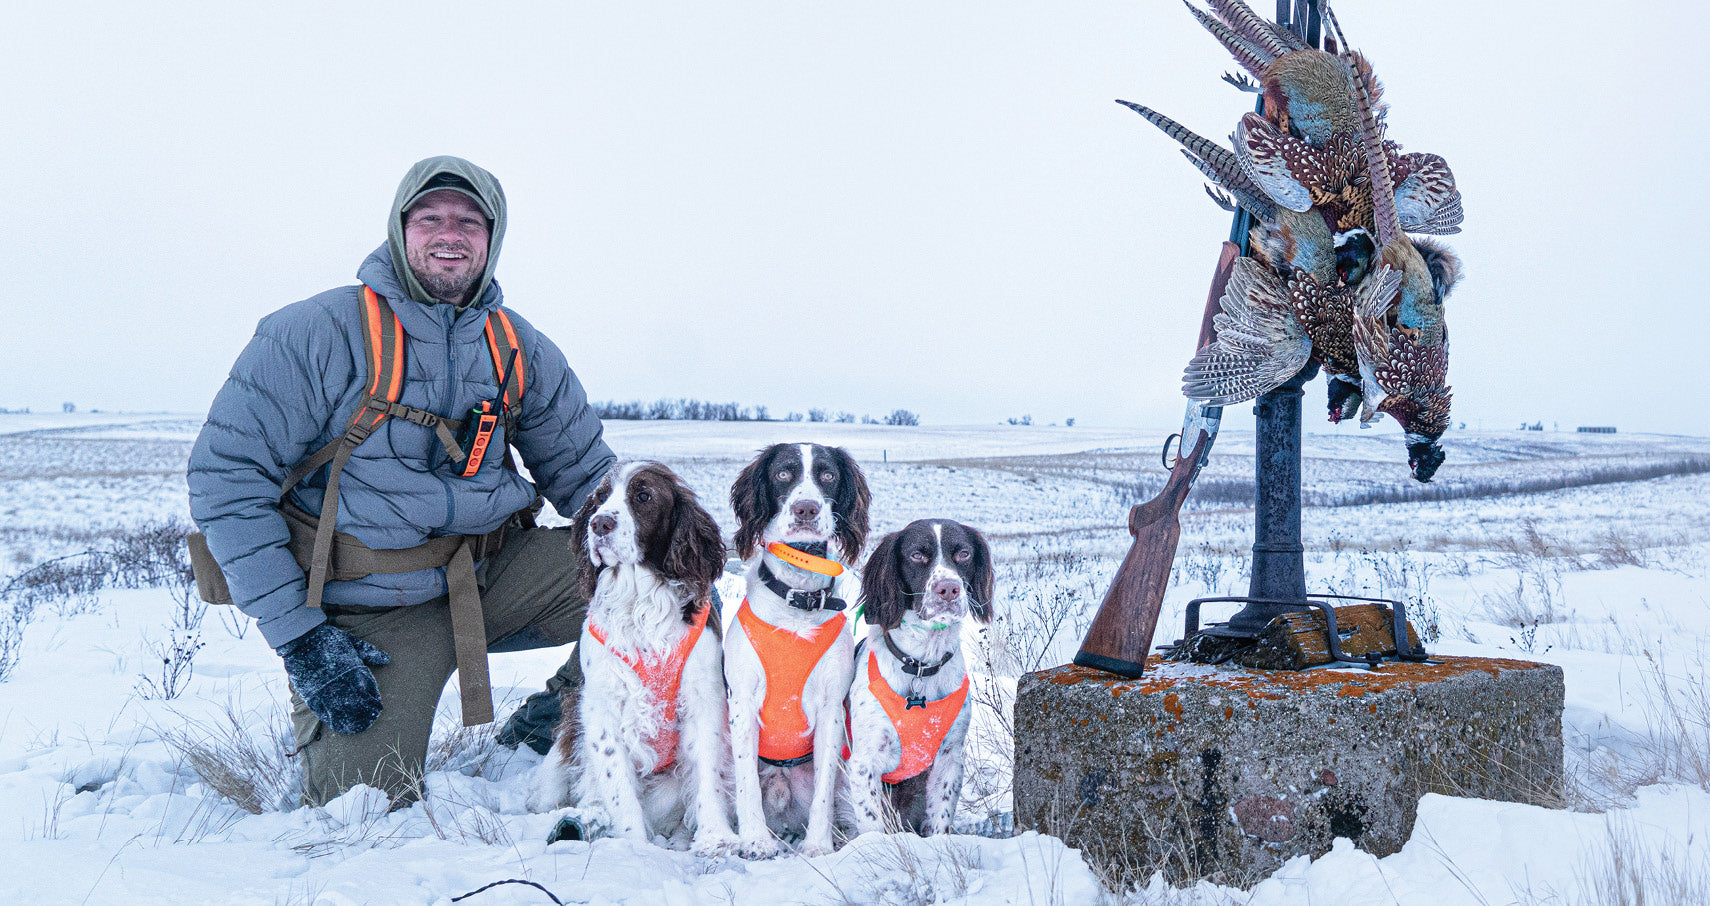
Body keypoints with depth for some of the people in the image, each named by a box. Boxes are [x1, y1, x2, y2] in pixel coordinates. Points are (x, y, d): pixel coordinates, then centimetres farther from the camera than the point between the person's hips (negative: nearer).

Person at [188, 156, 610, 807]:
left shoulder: (521, 350, 5)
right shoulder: (316, 335, -10)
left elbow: (585, 474, 14)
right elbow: (226, 476, -11)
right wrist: (297, 634, -16)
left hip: (492, 576, 4)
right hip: (371, 614, -4)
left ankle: (550, 724, 8)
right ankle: (316, 728, 17)